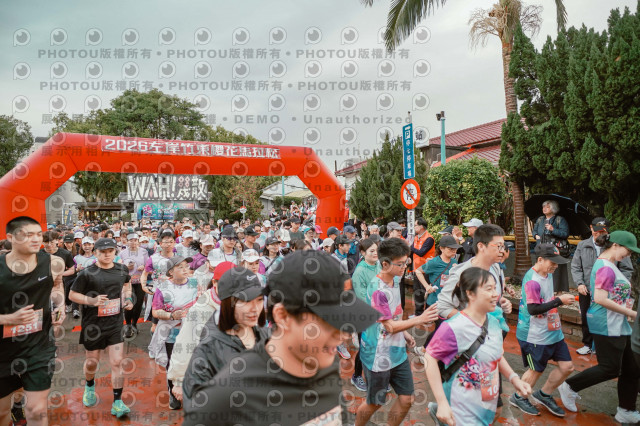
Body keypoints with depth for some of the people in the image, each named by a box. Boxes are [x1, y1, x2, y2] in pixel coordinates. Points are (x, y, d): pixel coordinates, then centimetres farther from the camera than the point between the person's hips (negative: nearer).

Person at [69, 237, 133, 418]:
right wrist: (92, 300, -22)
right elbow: (72, 295, -6)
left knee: (117, 362, -2)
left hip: (115, 323, 2)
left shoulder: (122, 269, -1)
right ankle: (90, 387, 49)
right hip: (93, 324, -1)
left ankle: (117, 403, 9)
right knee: (92, 362, 16)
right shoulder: (87, 273, -12)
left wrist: (128, 298, 4)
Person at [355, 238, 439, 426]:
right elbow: (390, 327, -23)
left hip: (398, 352, 7)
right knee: (374, 403, 11)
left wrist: (404, 333, 8)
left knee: (406, 399, 11)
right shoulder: (377, 290, -26)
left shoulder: (395, 280, 1)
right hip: (379, 357, -7)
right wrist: (419, 319, -25)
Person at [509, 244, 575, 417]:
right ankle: (519, 398, 30)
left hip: (553, 330, 9)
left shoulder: (548, 274, 6)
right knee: (536, 370, 6)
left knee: (567, 366, 11)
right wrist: (559, 301, -24)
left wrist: (561, 298, 7)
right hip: (535, 336, -9)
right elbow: (533, 309, -28)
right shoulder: (532, 280, -24)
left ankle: (544, 395, 31)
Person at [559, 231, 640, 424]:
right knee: (610, 369, -3)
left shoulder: (608, 265, 13)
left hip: (617, 325, 10)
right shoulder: (606, 268, -18)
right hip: (607, 326, -10)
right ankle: (569, 387, 11)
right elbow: (600, 299, -25)